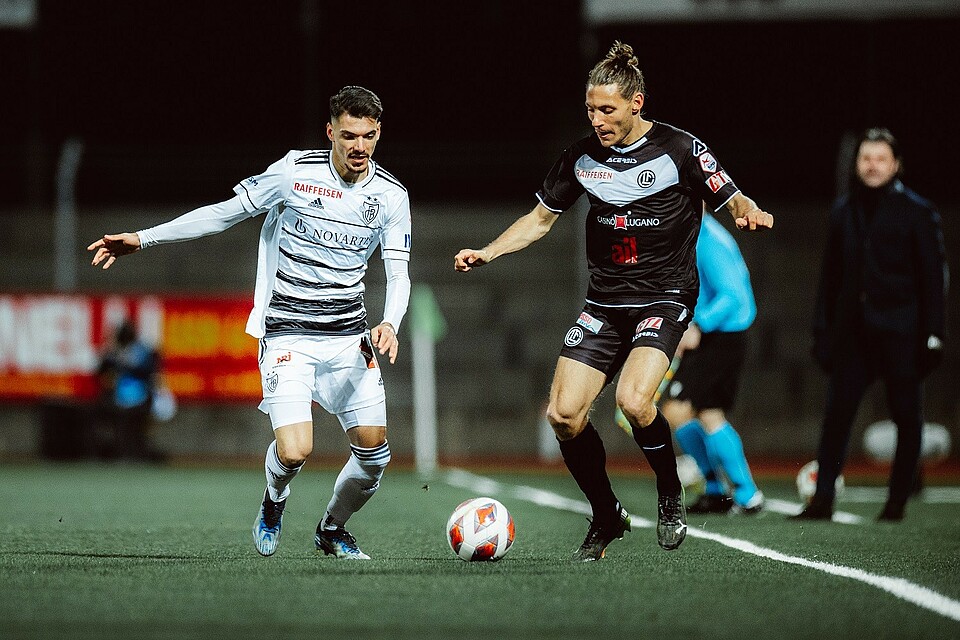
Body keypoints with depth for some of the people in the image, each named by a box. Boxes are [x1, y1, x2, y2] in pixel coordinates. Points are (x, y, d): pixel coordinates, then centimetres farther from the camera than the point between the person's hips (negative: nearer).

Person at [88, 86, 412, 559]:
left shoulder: (390, 195, -1)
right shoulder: (295, 172, -9)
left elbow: (398, 274, -2)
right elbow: (224, 213, 1)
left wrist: (389, 323, -24)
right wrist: (142, 238, -1)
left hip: (349, 336, 3)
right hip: (288, 335, -3)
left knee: (374, 450, -4)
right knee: (294, 452, -19)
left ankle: (332, 529, 26)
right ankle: (274, 501, 19)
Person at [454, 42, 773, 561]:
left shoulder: (680, 150, -9)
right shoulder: (581, 156, 4)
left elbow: (732, 200, -3)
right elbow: (541, 218, 16)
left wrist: (749, 212, -27)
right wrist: (484, 254, 4)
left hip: (664, 299, -5)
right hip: (604, 303, 5)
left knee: (633, 401, -28)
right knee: (563, 414, -9)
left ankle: (671, 497, 0)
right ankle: (606, 518, 13)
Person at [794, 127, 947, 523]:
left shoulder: (916, 212, 0)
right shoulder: (844, 212, 12)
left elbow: (933, 275, -2)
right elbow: (830, 276, 15)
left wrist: (933, 334, -8)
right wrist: (822, 331, 10)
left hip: (899, 330, -3)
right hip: (853, 329, 3)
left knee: (906, 416, 2)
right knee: (836, 412, -4)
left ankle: (897, 501, 10)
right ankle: (823, 499, -3)